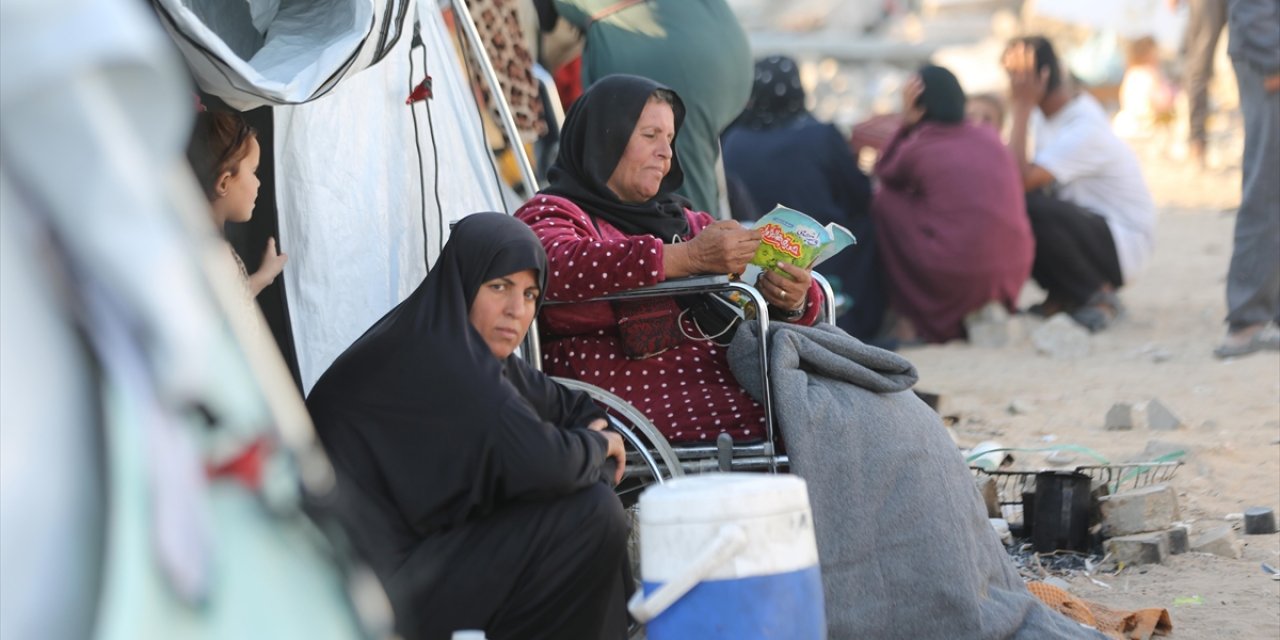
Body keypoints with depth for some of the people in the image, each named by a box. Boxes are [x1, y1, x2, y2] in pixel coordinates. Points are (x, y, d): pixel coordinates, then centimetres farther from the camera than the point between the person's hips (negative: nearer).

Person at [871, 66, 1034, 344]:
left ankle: (917, 318, 13)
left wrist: (905, 123, 11)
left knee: (886, 201, 11)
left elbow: (884, 173, 19)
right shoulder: (990, 137, 10)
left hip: (956, 277, -6)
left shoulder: (917, 148, -4)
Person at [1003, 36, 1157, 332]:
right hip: (1087, 220, 8)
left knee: (1030, 210, -33)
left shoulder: (1084, 129, -25)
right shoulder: (1051, 110, 2)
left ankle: (1097, 296, -10)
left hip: (1123, 244, -8)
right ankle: (1062, 294, 3)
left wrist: (1022, 109, -27)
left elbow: (1021, 179, -34)